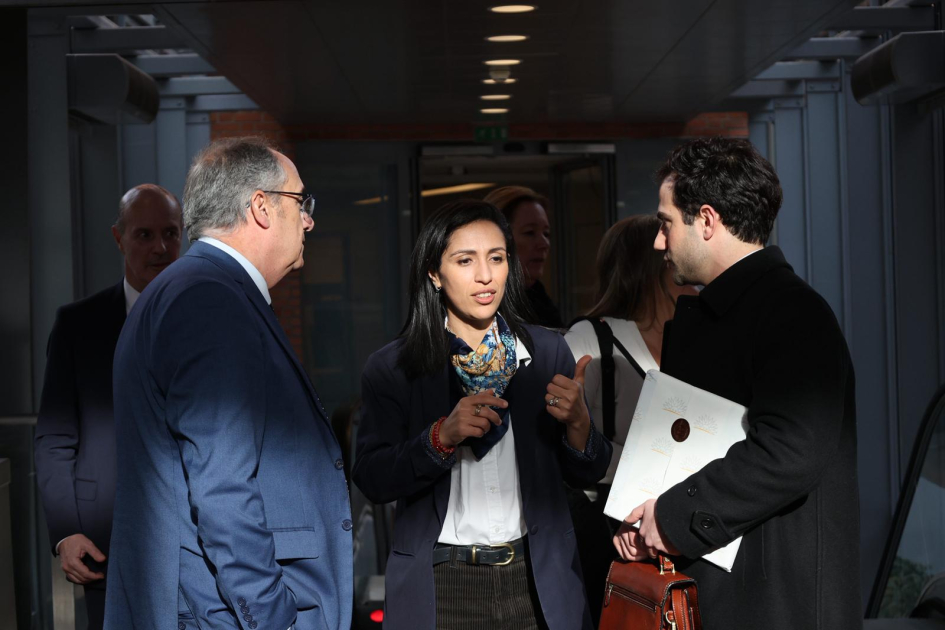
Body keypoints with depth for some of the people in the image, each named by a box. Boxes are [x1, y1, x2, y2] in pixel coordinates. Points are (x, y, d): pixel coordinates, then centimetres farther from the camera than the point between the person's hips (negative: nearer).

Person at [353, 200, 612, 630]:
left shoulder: (548, 352, 1)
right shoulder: (391, 369, -3)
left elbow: (587, 476, 4)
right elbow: (371, 481, -9)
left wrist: (577, 422, -15)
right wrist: (442, 436, -23)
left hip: (537, 580, 2)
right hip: (440, 586, -2)